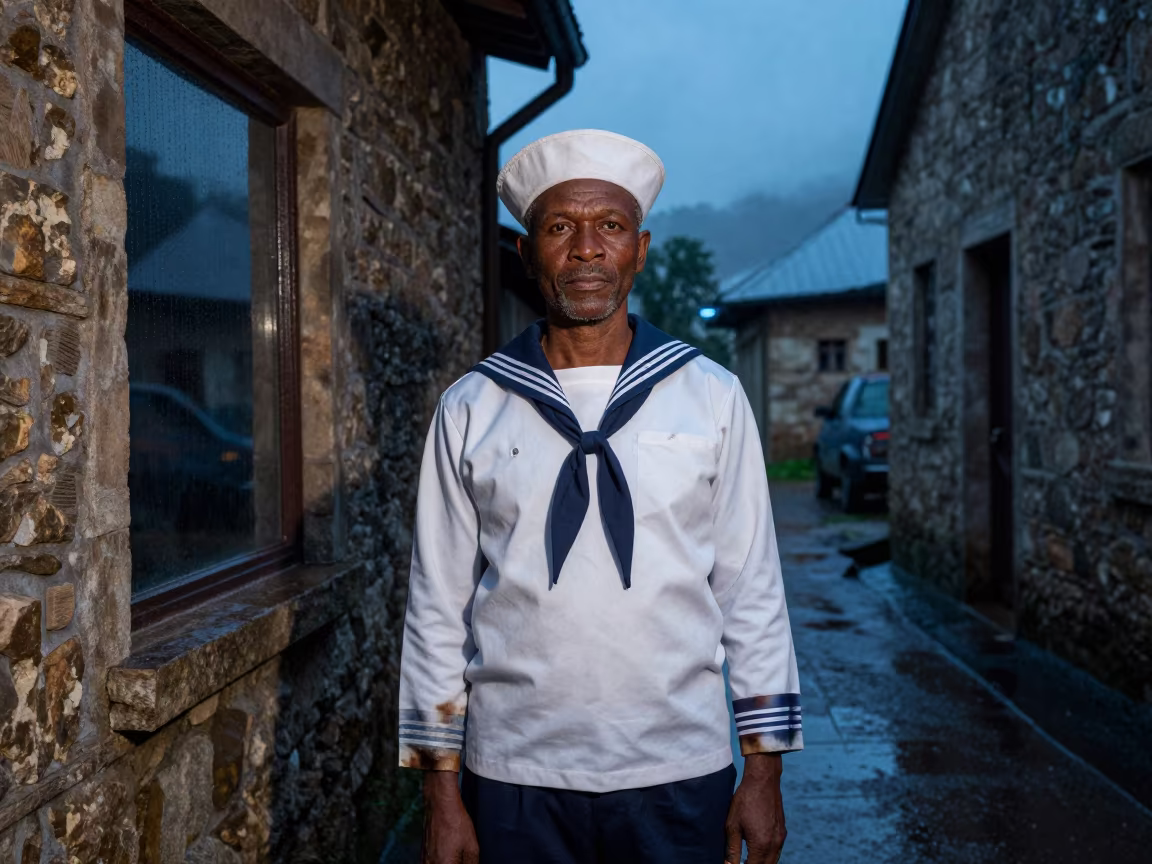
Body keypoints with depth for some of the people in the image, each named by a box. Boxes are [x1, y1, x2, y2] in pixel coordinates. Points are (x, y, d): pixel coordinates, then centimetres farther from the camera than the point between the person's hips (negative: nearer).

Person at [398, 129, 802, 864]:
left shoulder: (713, 397, -1)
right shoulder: (470, 409, -1)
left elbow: (751, 590, 1)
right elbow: (439, 603, 1)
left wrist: (764, 773, 1)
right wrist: (442, 791, 1)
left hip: (679, 775, 0)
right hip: (514, 776, 0)